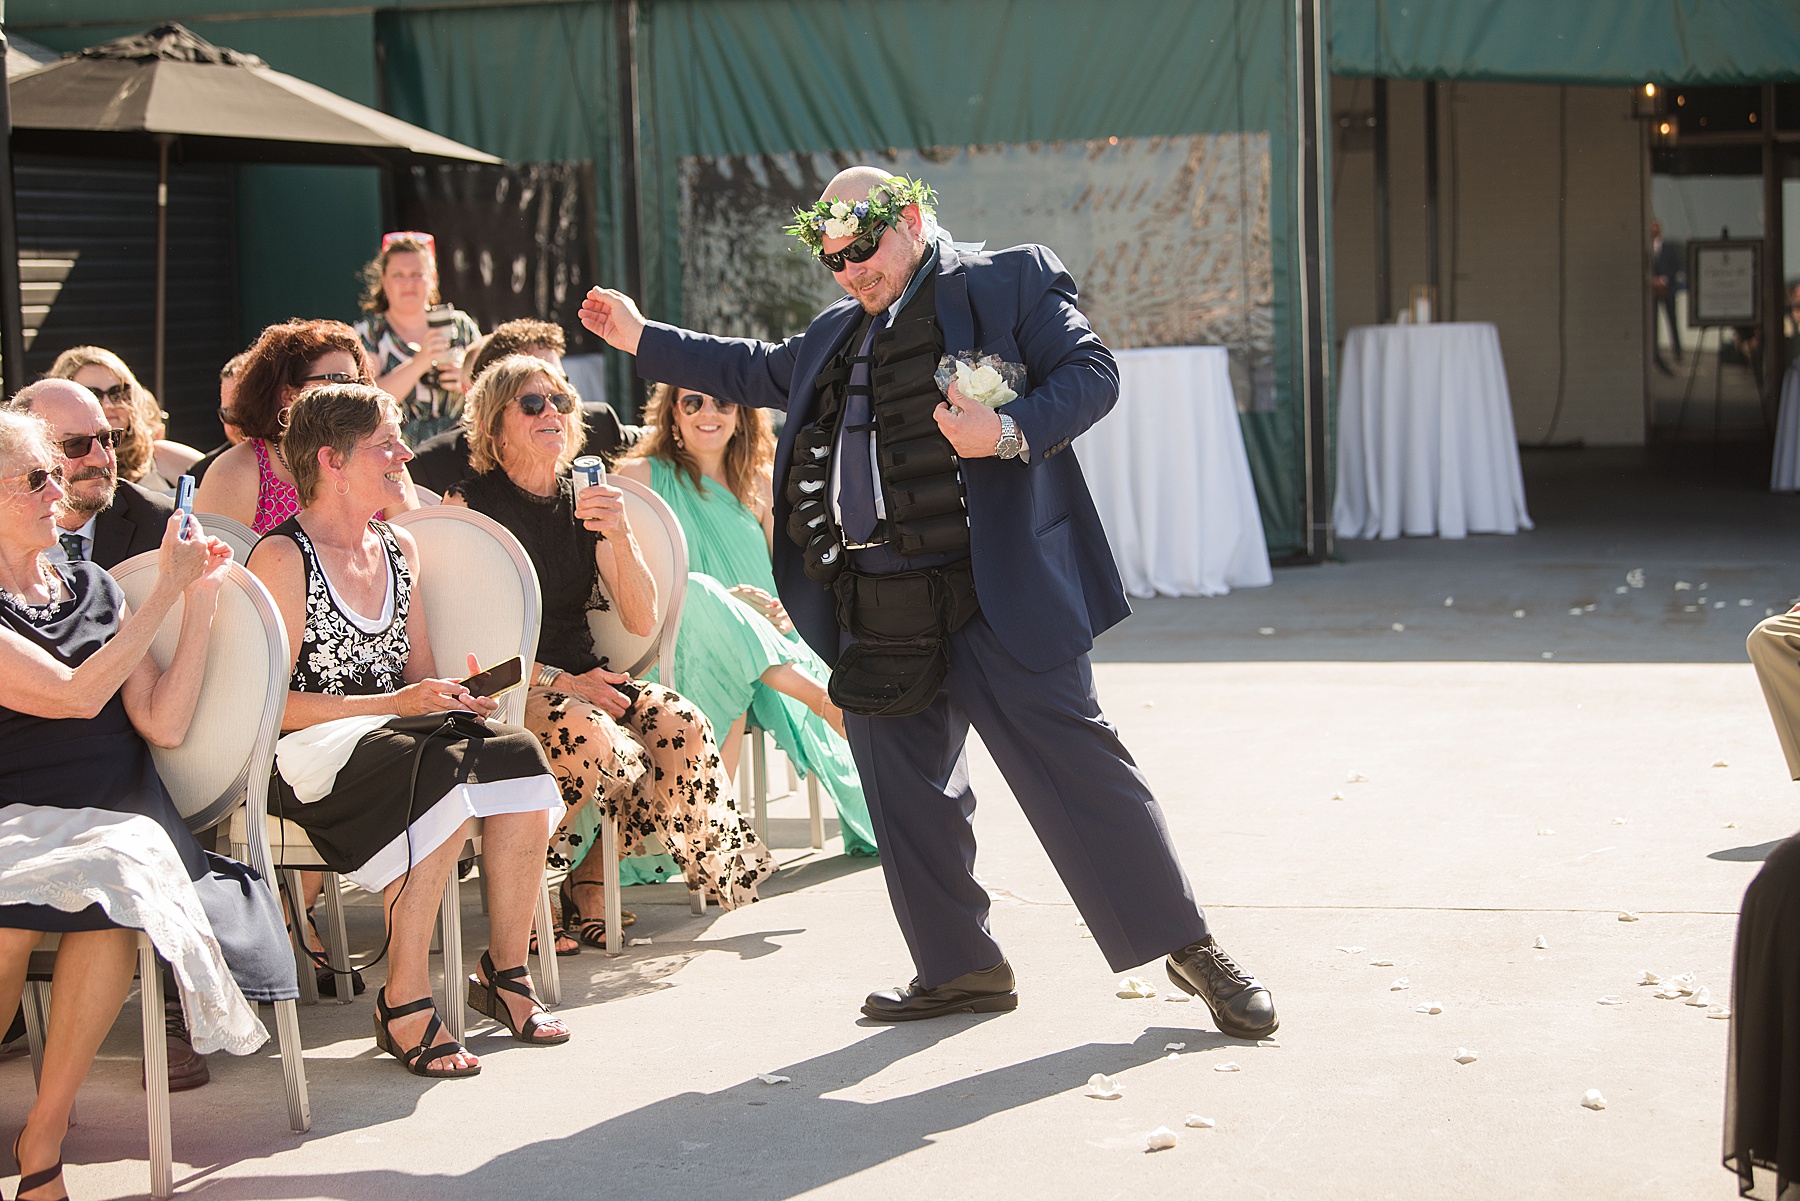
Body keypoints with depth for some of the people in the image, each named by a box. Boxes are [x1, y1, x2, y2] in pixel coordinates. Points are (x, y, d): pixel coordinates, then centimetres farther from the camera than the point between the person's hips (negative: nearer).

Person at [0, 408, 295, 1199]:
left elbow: (163, 724, 10)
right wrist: (165, 593, -6)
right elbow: (74, 695, -11)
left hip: (115, 823, 4)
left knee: (114, 878, -33)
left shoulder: (94, 591, 19)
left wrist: (201, 599, 5)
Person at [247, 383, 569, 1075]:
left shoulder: (399, 550, 18)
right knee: (449, 774, -35)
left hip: (395, 733, 7)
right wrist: (392, 704, -18)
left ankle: (506, 971, -12)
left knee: (514, 753, -23)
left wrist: (453, 698, -1)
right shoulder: (283, 558, -7)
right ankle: (404, 1004, -31)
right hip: (306, 757, -7)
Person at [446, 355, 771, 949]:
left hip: (582, 679, 6)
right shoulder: (469, 503, -5)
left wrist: (621, 537, -14)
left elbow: (642, 622, 2)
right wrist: (557, 680, -19)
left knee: (682, 726, -20)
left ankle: (588, 886, -7)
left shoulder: (584, 504, 11)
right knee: (591, 738, -34)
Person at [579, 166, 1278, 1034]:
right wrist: (643, 340, 35)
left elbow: (1091, 373, -8)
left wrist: (1009, 432, -23)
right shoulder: (836, 336, 23)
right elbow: (759, 373, 36)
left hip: (992, 600, -7)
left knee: (1074, 769, -7)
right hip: (876, 617, 7)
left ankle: (1186, 945, 4)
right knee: (907, 795, 10)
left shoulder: (1008, 284, 1)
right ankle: (959, 967, 23)